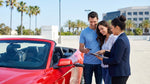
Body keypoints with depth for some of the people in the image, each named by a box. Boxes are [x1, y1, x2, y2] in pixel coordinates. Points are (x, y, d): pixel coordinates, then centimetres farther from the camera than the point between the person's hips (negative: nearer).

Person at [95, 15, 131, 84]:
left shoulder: (120, 40, -20)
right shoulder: (124, 38, 10)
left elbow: (116, 60, -21)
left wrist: (103, 60, -9)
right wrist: (104, 52, 8)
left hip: (119, 74, -9)